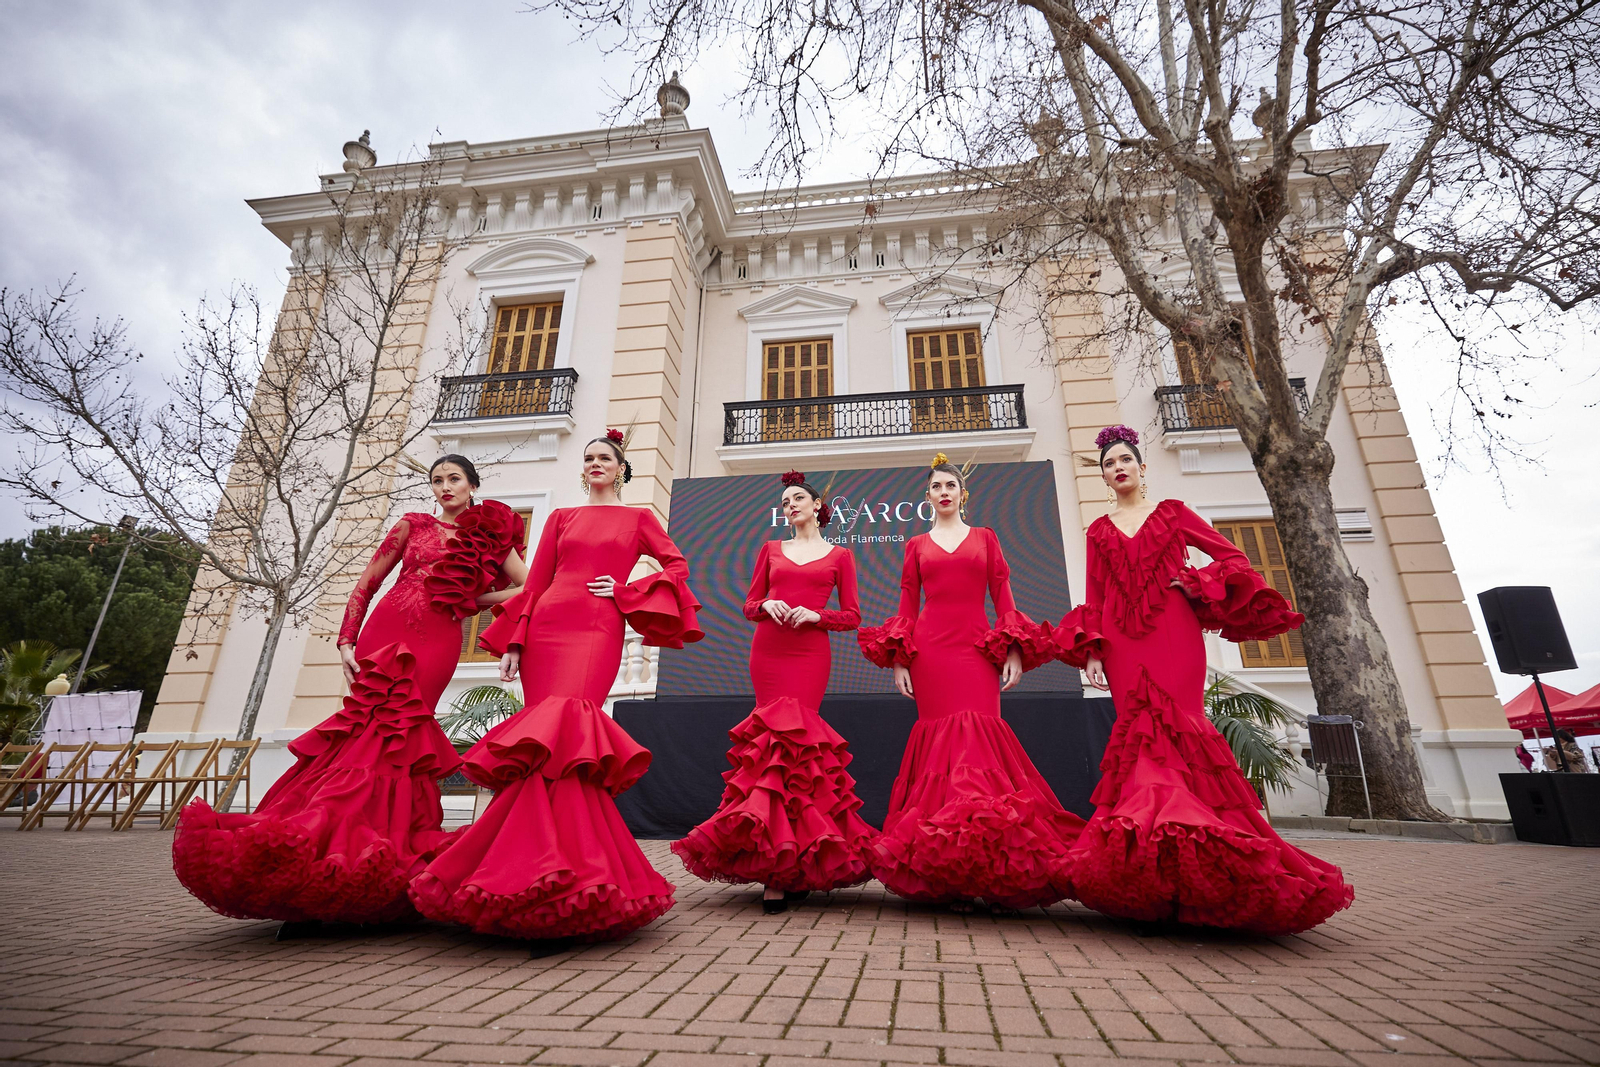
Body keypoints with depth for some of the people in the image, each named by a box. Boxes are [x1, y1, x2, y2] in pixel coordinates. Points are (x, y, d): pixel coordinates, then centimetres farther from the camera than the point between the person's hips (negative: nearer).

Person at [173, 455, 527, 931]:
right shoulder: (412, 525, 15)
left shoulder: (491, 537, 12)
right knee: (381, 731, -9)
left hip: (437, 643, -1)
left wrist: (476, 600, 0)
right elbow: (366, 584, 13)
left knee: (383, 734, -10)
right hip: (387, 628, 1)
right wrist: (346, 641, 2)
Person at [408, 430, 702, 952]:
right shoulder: (562, 517, 21)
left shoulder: (638, 517, 15)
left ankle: (555, 885, -18)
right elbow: (535, 582, 15)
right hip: (547, 628, 4)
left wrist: (626, 590, -1)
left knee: (561, 736, -20)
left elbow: (677, 565, 11)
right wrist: (513, 644, 6)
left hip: (596, 631, -4)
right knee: (541, 742, -3)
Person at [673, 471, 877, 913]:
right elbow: (749, 606, 16)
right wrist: (767, 605, -6)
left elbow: (852, 616, 7)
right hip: (768, 650, 2)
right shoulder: (771, 550, 17)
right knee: (781, 735, -4)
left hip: (810, 653, -2)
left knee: (790, 736, -12)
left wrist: (815, 615, -9)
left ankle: (781, 871, -5)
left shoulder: (839, 556, 11)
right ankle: (788, 865, 8)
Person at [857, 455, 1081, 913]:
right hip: (930, 649, 0)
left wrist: (1014, 651, -2)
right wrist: (899, 660, 1)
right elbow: (907, 604, 11)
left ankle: (993, 870, -8)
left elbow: (1003, 596, 9)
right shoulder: (916, 545, 16)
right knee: (939, 738, -5)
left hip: (978, 649, 0)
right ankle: (948, 878, 1)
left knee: (980, 735, -13)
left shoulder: (985, 538, 16)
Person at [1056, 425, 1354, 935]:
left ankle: (1184, 850, -9)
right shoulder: (1099, 531, 18)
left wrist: (1194, 582, -3)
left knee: (1173, 727, -14)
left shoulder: (1172, 512, 14)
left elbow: (1233, 556, 13)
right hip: (1123, 643, 1)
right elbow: (1093, 597, 12)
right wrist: (1091, 652, 2)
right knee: (1142, 732, -6)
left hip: (1172, 633, -1)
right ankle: (1150, 866, -3)